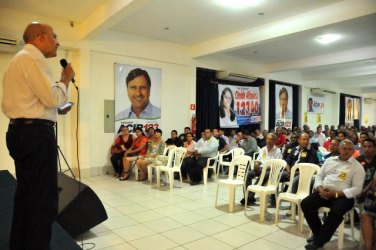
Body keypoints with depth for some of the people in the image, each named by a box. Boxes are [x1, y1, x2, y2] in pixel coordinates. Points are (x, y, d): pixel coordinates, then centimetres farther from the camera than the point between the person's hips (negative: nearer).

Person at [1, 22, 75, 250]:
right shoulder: (33, 59, -9)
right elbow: (53, 98, -19)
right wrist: (66, 79, -2)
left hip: (19, 130, 11)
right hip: (36, 132, -11)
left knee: (26, 195, 17)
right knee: (43, 200, -5)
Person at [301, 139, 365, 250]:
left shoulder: (357, 166, 2)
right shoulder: (330, 160, 14)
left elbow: (357, 189, -6)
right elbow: (319, 176, 15)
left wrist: (336, 194, -18)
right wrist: (320, 188, -7)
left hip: (343, 196, -4)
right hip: (323, 192, 4)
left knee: (336, 212, -34)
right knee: (305, 203, -20)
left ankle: (319, 241, -16)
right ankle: (318, 233, 2)